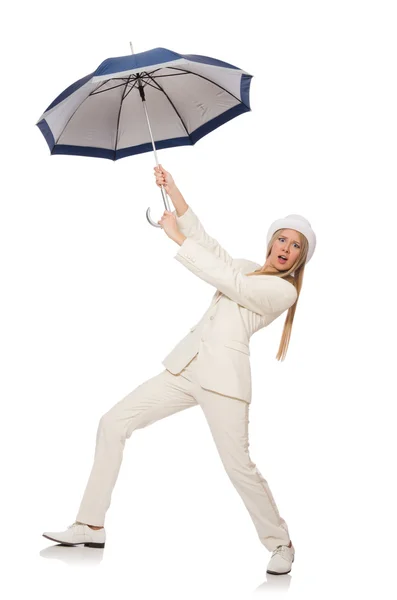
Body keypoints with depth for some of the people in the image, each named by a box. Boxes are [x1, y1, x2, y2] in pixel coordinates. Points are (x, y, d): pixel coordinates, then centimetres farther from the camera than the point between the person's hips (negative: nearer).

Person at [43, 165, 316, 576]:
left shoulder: (283, 290, -5)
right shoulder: (248, 270, 20)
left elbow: (225, 279, -15)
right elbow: (209, 245, 14)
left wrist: (177, 236, -12)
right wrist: (174, 193, 6)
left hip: (224, 375, -8)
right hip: (186, 366, 8)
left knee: (238, 465, -13)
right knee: (113, 422, 1)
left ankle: (281, 544, 11)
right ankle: (91, 526, 4)